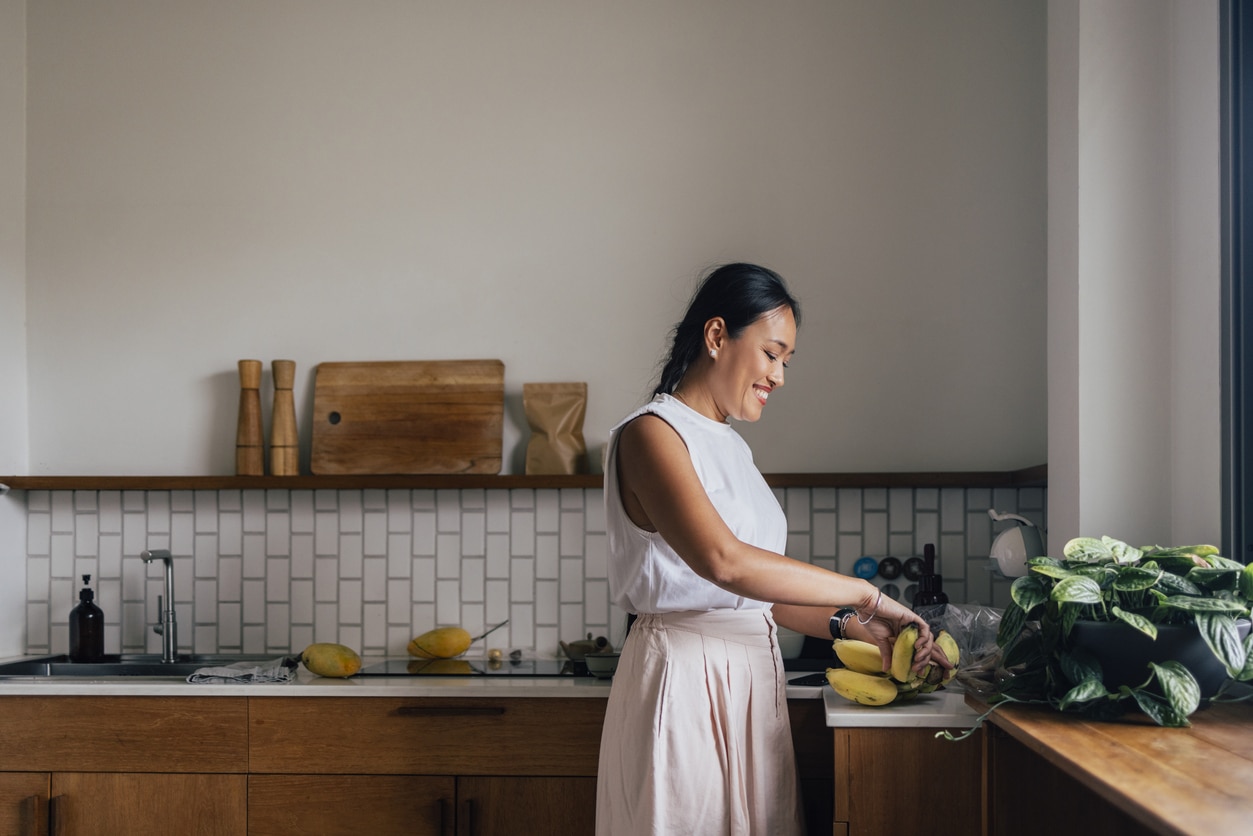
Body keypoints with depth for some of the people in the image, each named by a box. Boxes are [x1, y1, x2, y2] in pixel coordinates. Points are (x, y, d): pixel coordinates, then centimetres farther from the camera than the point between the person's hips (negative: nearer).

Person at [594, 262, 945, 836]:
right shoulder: (651, 434, -11)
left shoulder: (729, 445, 17)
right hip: (686, 677, -8)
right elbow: (725, 562, -25)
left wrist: (852, 625, 2)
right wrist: (864, 593, -19)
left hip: (750, 680, 8)